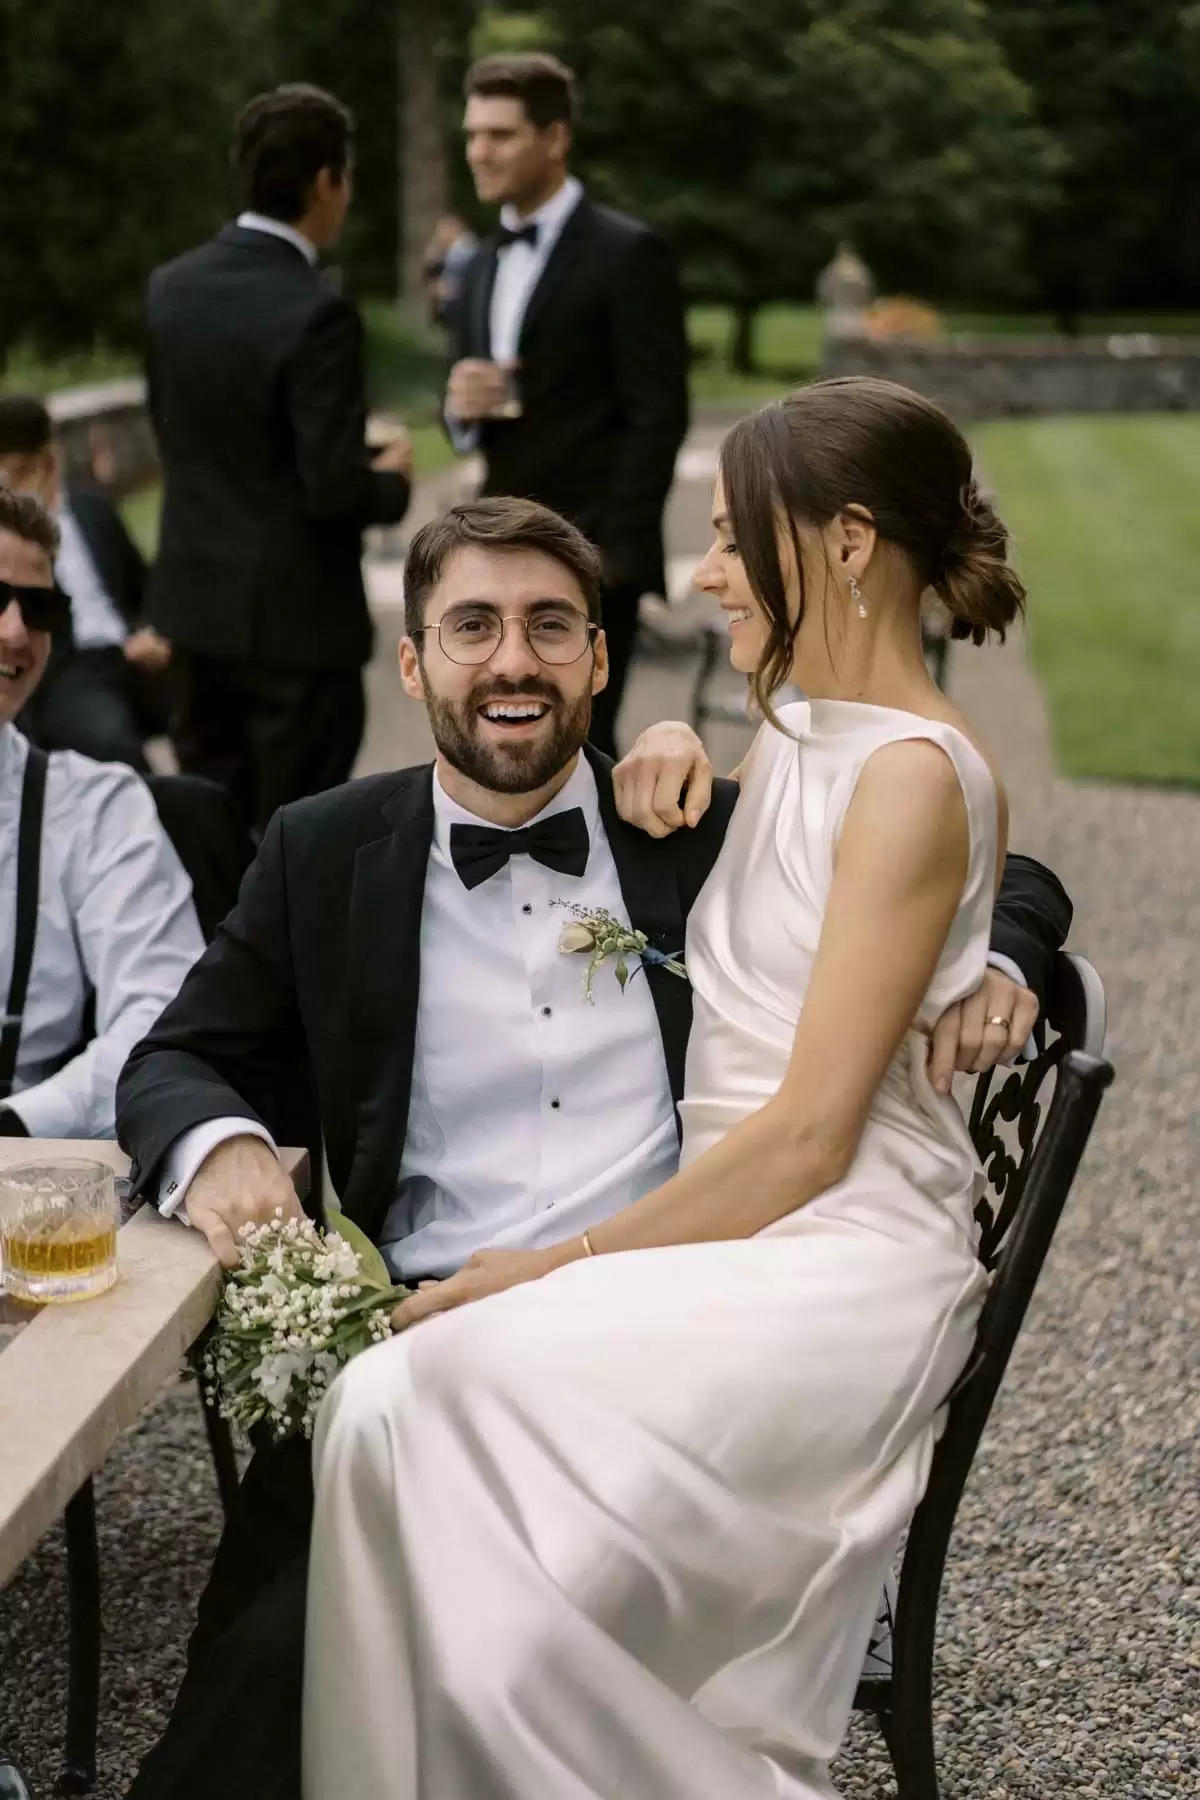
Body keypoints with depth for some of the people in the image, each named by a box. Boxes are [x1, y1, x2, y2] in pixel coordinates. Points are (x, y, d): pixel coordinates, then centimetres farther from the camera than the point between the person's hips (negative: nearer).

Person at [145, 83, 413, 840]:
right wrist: (392, 479, -2)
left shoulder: (173, 285, 2)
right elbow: (335, 490, -22)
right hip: (294, 613, -7)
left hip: (197, 595, 7)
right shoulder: (317, 313, -21)